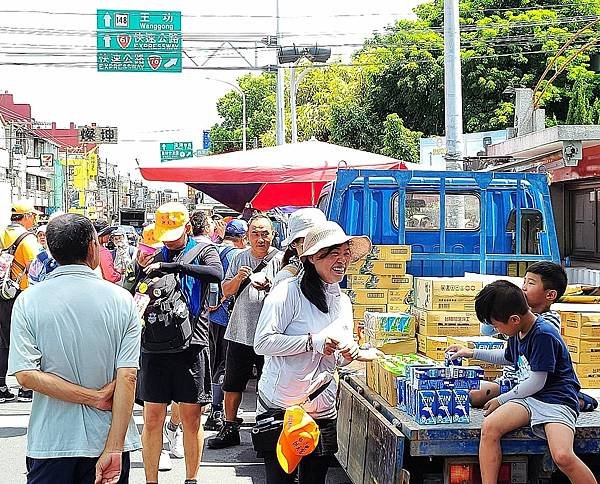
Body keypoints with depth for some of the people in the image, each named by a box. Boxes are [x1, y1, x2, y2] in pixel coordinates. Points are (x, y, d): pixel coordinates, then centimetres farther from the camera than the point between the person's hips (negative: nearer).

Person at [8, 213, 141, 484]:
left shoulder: (28, 302, -4)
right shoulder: (121, 300, -5)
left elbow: (25, 375, -13)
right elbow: (128, 377, -12)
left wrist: (94, 397, -10)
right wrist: (113, 449, -13)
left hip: (50, 442, 0)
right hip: (107, 440, 0)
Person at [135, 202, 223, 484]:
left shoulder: (203, 251, 5)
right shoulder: (155, 256, 13)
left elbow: (217, 273, -19)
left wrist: (173, 266, -24)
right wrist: (141, 269, -4)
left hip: (191, 344, -2)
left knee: (191, 418, 4)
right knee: (152, 418, 3)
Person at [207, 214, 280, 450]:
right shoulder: (240, 258, 7)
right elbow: (226, 291, 9)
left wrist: (269, 287, -27)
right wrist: (238, 278, -11)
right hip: (240, 332, 4)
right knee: (231, 385, 12)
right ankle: (229, 429, 25)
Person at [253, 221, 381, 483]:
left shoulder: (343, 301, 11)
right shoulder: (289, 292, -12)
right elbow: (262, 343, -20)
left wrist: (350, 354, -3)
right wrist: (313, 342, -25)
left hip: (323, 413, 7)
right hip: (280, 409, -6)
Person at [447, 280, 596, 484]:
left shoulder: (544, 334, -17)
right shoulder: (518, 333, 11)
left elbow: (536, 382, -15)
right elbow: (508, 357, 35)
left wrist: (501, 400, -3)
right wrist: (472, 353, 33)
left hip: (557, 400, -8)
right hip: (528, 397, 8)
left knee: (563, 456, -32)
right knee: (489, 427, -20)